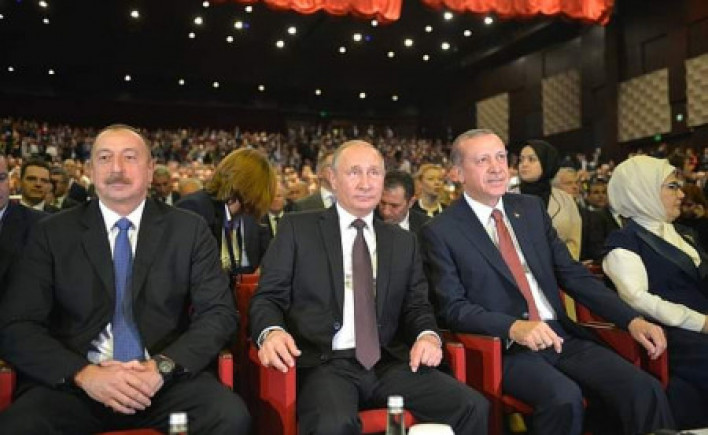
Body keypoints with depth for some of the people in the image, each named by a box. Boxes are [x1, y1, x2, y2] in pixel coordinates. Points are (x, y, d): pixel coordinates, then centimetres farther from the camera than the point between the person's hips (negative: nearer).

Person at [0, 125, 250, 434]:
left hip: (166, 380, 0)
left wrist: (163, 366, -16)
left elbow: (220, 313, 0)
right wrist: (83, 373, -16)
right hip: (74, 383, 0)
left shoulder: (189, 230, 4)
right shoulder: (52, 233, 6)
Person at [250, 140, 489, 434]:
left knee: (473, 407, -16)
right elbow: (268, 297, 2)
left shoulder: (403, 241, 17)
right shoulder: (298, 228, 5)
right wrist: (272, 332, -20)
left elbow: (416, 305, 16)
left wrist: (427, 335, -7)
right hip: (325, 363, -4)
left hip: (389, 363, 4)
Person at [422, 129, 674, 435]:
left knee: (645, 390, -17)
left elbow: (573, 274, 11)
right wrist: (513, 327, -25)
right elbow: (453, 307, -9)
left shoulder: (532, 208, 12)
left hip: (561, 336, 5)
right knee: (564, 397, -31)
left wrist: (631, 319, -1)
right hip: (502, 346, -4)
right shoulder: (440, 232, -4)